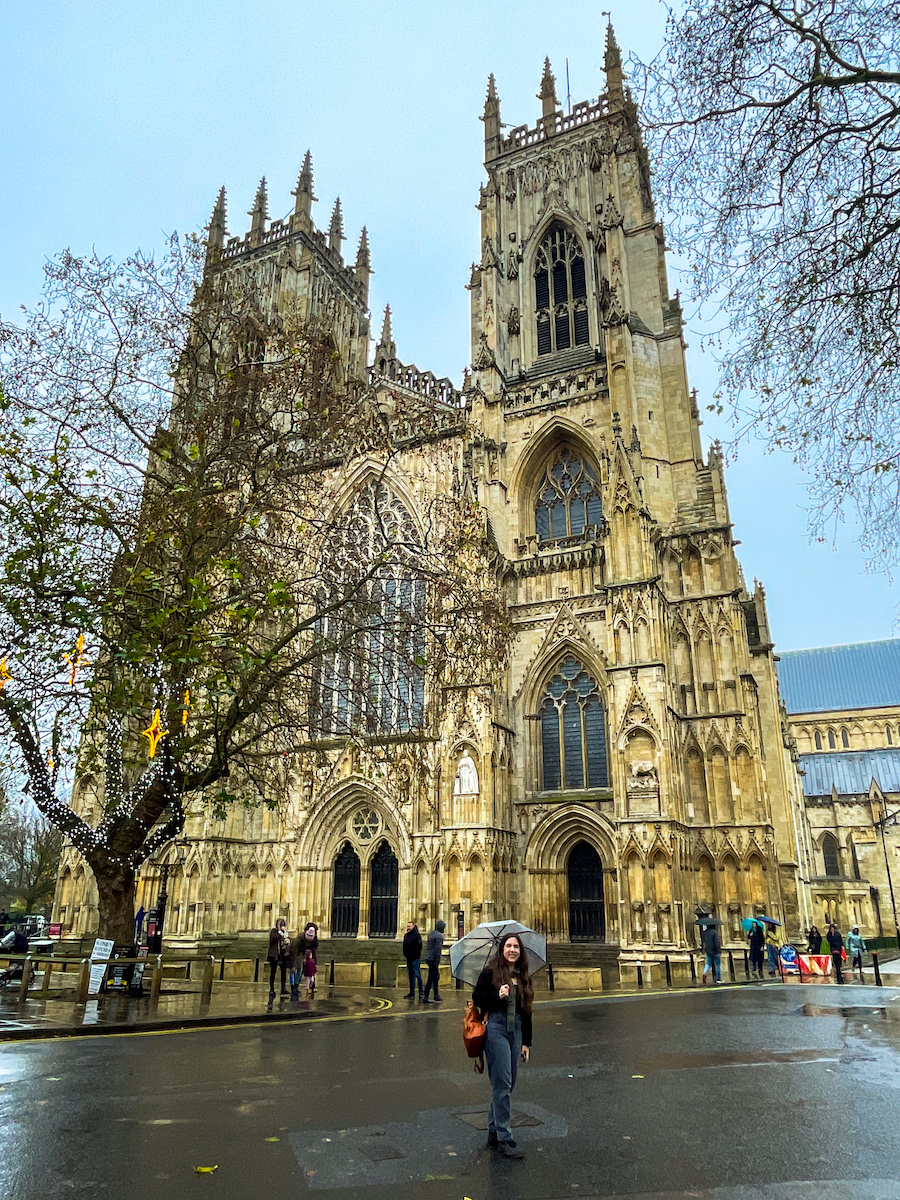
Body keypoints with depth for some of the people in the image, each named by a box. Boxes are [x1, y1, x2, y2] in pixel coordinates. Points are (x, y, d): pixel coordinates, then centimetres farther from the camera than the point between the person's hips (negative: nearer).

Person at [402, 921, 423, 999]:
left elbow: (419, 947, -13)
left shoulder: (417, 935, -10)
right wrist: (405, 954, 11)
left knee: (417, 975, -6)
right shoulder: (406, 935, 12)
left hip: (415, 958, -7)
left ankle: (421, 992, -3)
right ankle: (412, 992, 20)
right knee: (411, 976, 13)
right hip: (409, 958, 7)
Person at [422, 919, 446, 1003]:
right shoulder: (439, 936, -16)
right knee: (431, 978, -3)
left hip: (429, 958, 9)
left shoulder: (431, 933, 12)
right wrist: (438, 962, -18)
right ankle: (425, 998, 0)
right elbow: (438, 949, -20)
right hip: (434, 960, -9)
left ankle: (436, 996, 29)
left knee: (436, 977, 19)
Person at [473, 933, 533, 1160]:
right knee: (502, 1084, -8)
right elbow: (477, 998, -3)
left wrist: (526, 1042, 16)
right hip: (496, 1028, -6)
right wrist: (497, 996, -19)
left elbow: (526, 1011, 18)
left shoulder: (524, 978, 14)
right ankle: (504, 1139, -2)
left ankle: (493, 1132, 21)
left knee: (507, 1084, 9)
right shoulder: (490, 973, 0)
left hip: (516, 1030, 6)